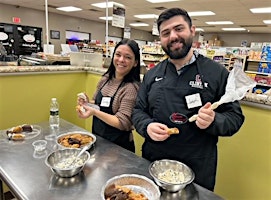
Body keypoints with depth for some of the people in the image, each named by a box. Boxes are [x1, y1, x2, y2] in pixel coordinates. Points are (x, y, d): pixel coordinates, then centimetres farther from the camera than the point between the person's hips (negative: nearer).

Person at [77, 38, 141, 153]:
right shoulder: (105, 79, -2)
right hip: (97, 139, 6)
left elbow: (122, 123, -23)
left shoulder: (131, 88, -22)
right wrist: (87, 104, -8)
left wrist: (95, 112, -30)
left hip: (118, 146, -6)